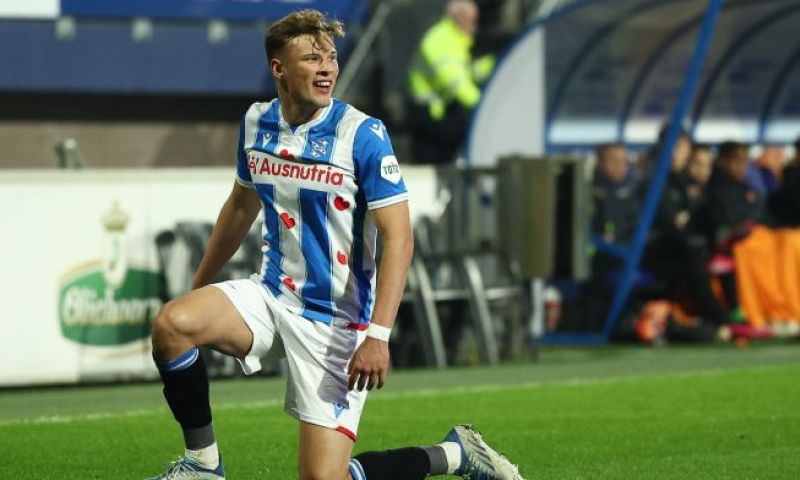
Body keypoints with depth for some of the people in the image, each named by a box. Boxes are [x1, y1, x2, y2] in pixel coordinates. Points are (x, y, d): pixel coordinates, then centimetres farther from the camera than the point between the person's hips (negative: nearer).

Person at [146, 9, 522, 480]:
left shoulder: (363, 133, -15)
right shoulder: (256, 122, 2)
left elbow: (398, 237, -17)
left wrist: (379, 335, -26)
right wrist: (199, 284, 26)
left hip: (336, 317, -5)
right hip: (271, 294, 5)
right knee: (172, 323, -22)